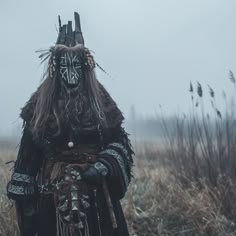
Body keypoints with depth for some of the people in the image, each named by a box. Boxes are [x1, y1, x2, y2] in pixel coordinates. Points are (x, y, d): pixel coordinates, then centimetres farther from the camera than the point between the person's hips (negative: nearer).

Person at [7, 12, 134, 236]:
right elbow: (28, 151, 1)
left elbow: (119, 142, 4)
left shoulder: (99, 99, 4)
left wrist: (104, 165, -14)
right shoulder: (41, 102, 3)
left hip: (95, 192, 0)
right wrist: (23, 195, -3)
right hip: (53, 195, 0)